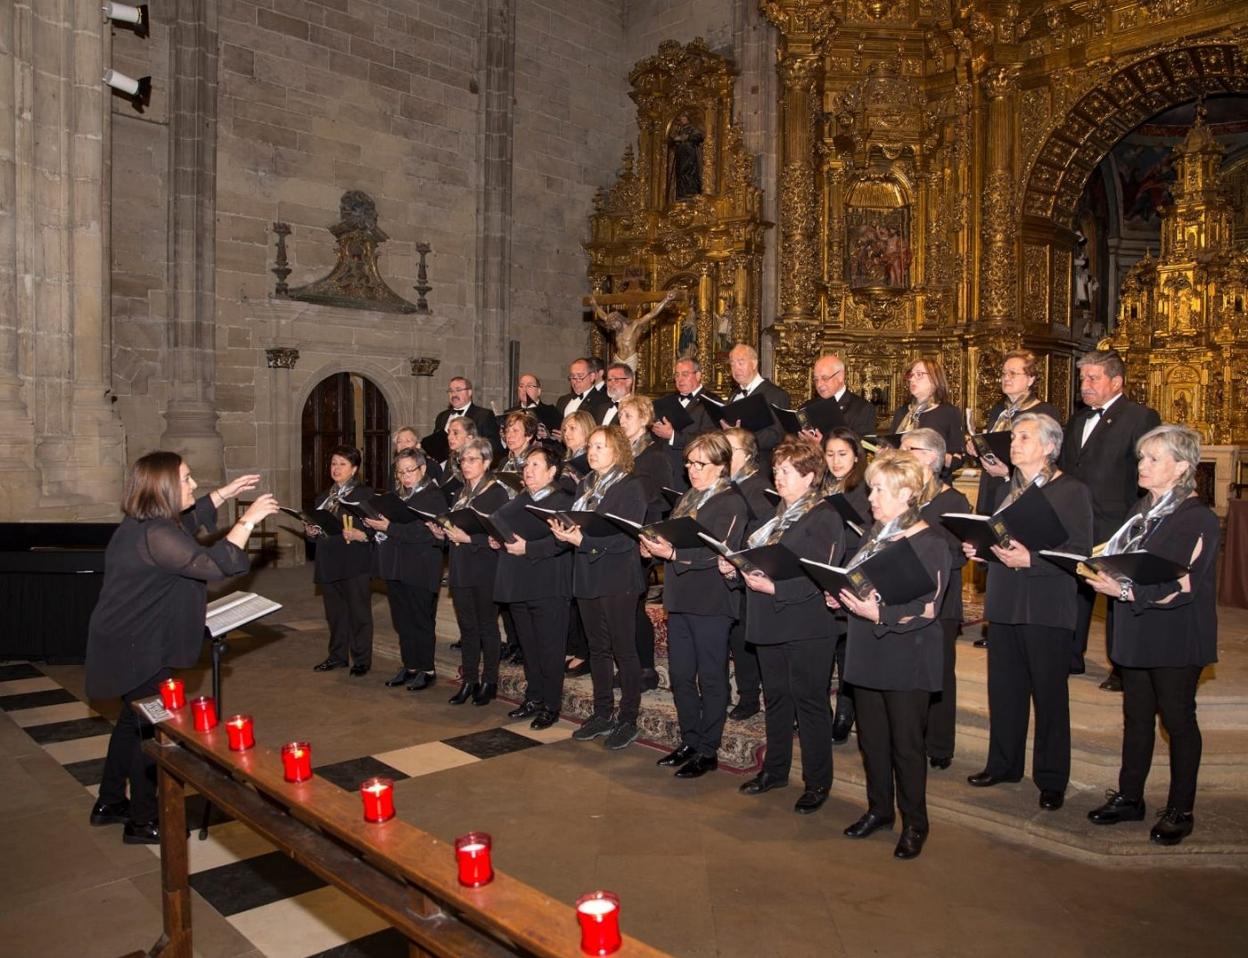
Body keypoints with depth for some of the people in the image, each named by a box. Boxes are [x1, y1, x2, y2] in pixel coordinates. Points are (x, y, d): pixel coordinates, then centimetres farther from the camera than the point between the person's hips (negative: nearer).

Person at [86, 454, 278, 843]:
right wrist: (248, 520, -29)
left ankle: (109, 803, 39)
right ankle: (142, 822, 18)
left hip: (130, 646, 11)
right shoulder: (154, 535, -28)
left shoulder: (144, 523, 5)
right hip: (139, 651, -11)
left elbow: (187, 520, 25)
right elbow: (213, 564, -35)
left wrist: (225, 493, 18)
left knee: (133, 722, 24)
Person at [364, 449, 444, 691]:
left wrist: (390, 528, -22)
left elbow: (424, 532, -20)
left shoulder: (434, 497, -8)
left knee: (421, 620, 1)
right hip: (395, 568, 7)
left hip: (420, 572, -7)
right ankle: (410, 666, 23)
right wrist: (374, 524, -3)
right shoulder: (397, 497, 16)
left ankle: (427, 670, 12)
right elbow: (386, 524, 19)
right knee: (402, 620, 12)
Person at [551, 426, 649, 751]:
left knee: (623, 650, 2)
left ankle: (628, 721, 12)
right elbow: (574, 524, 14)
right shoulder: (585, 485, 14)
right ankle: (602, 715, 25)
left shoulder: (631, 487, -9)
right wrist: (563, 532, -8)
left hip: (617, 579, -7)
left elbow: (625, 538, -17)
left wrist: (583, 540, -23)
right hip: (587, 577, 7)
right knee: (597, 648, 14)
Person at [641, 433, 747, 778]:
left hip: (710, 603, -8)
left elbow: (718, 552, -20)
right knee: (680, 675, 14)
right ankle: (689, 742, 28)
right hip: (679, 597, 8)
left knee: (711, 678, 4)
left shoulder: (731, 503, -9)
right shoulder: (688, 498, 17)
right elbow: (673, 540, 18)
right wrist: (655, 546, -2)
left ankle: (708, 751, 15)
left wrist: (673, 554, -28)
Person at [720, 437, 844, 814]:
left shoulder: (824, 518, -12)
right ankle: (775, 769, 33)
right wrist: (735, 567, -2)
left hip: (807, 627, -8)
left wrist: (774, 587, -27)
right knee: (775, 698, 18)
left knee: (809, 702, 3)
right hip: (770, 622, 8)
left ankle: (817, 781, 18)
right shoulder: (775, 515, 14)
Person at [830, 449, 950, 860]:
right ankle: (879, 808, 33)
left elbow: (927, 609, -18)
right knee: (871, 738, 16)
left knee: (906, 744, 6)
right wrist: (841, 597, -1)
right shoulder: (873, 535, 10)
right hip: (868, 655, 7)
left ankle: (914, 823, 23)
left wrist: (879, 614, -28)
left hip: (907, 660, -7)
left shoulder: (929, 543, -13)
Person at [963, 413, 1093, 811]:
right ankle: (1003, 764, 28)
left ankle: (1051, 779, 17)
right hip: (1004, 603, 6)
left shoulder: (1072, 491, -6)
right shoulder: (1006, 489, 13)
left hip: (1047, 609, -6)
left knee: (1049, 694, 4)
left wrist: (1030, 560, -24)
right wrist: (977, 548, 1)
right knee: (1003, 689, 13)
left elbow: (1079, 553, -14)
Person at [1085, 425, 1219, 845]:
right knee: (1136, 716, 15)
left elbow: (1182, 586, -20)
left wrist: (1126, 591, -26)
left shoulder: (1198, 518, -14)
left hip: (1176, 639, -7)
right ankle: (1129, 797, 27)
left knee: (1178, 719, 6)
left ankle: (1180, 810, 20)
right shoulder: (1142, 510, 10)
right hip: (1136, 634, 7)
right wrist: (1104, 574, -10)